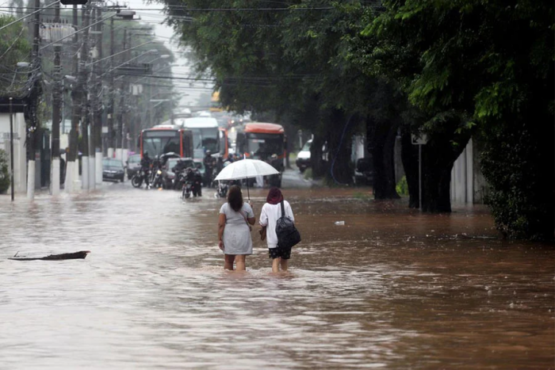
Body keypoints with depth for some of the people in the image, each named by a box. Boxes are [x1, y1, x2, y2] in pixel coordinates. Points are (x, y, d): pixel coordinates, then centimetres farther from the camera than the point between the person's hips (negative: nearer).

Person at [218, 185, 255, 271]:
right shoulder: (246, 207, -4)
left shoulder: (224, 207, -5)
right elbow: (252, 222, 5)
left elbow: (221, 224, -8)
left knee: (228, 260, 17)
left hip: (228, 235, 1)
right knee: (240, 260, -6)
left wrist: (220, 239, -3)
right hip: (243, 235, -1)